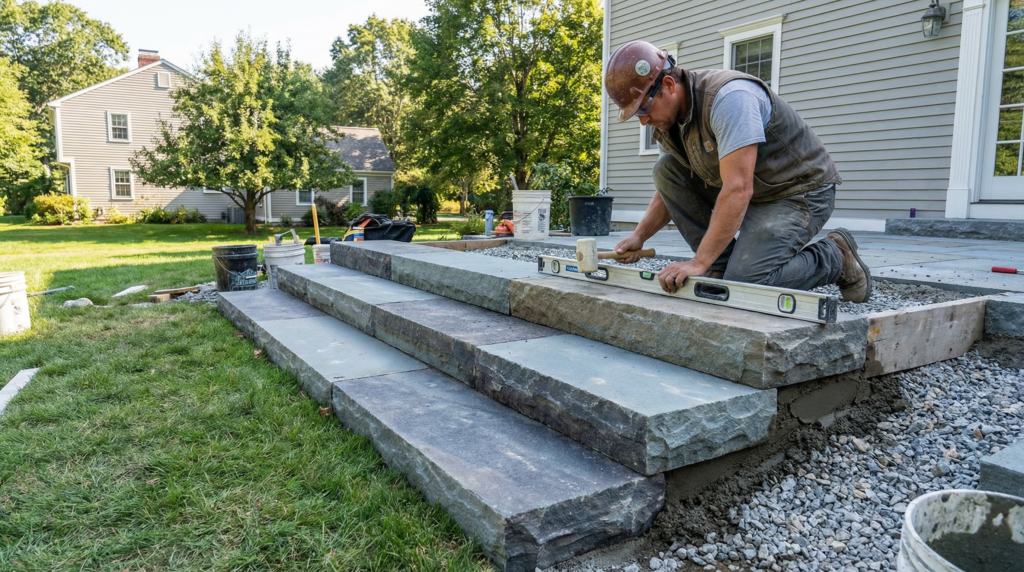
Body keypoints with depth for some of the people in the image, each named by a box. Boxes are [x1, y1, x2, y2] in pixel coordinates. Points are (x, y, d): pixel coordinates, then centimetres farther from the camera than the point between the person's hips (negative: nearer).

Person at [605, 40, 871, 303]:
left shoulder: (728, 97, -28)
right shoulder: (669, 119, -2)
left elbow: (738, 190, -34)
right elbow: (671, 188, 8)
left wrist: (699, 263, -35)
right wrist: (639, 236, -7)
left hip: (799, 190, -8)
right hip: (752, 192, 8)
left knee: (743, 283, -24)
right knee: (666, 169, -8)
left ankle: (836, 257, 3)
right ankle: (722, 265, -3)